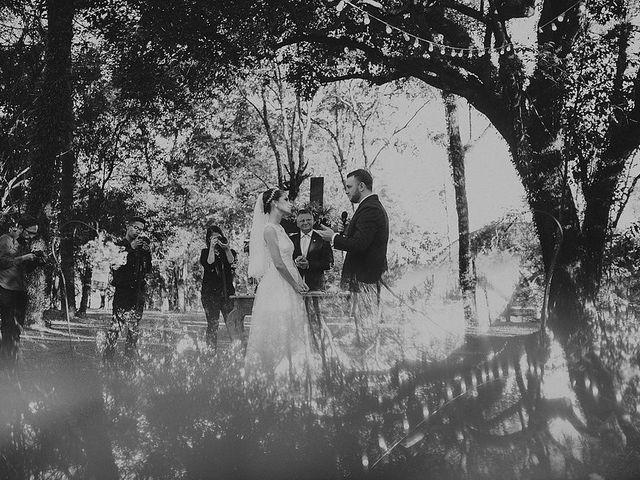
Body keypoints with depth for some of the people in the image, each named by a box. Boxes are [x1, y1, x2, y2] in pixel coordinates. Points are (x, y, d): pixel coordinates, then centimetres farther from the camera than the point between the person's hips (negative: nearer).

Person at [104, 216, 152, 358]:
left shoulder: (143, 244, 16)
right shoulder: (119, 244, 3)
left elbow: (148, 269, 12)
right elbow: (115, 264, -14)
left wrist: (148, 253, -3)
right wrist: (131, 248, -16)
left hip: (139, 290, 4)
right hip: (123, 289, -4)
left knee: (134, 325, 5)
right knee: (117, 321, -11)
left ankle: (130, 351, 13)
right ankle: (109, 350, -6)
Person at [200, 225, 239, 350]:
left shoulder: (229, 251, 13)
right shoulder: (205, 252, 8)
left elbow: (232, 263, -6)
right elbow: (209, 264, -12)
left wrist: (227, 249, -14)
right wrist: (212, 248, -13)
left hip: (227, 292, 1)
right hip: (210, 293, -1)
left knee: (233, 323, -9)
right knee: (212, 324, 0)